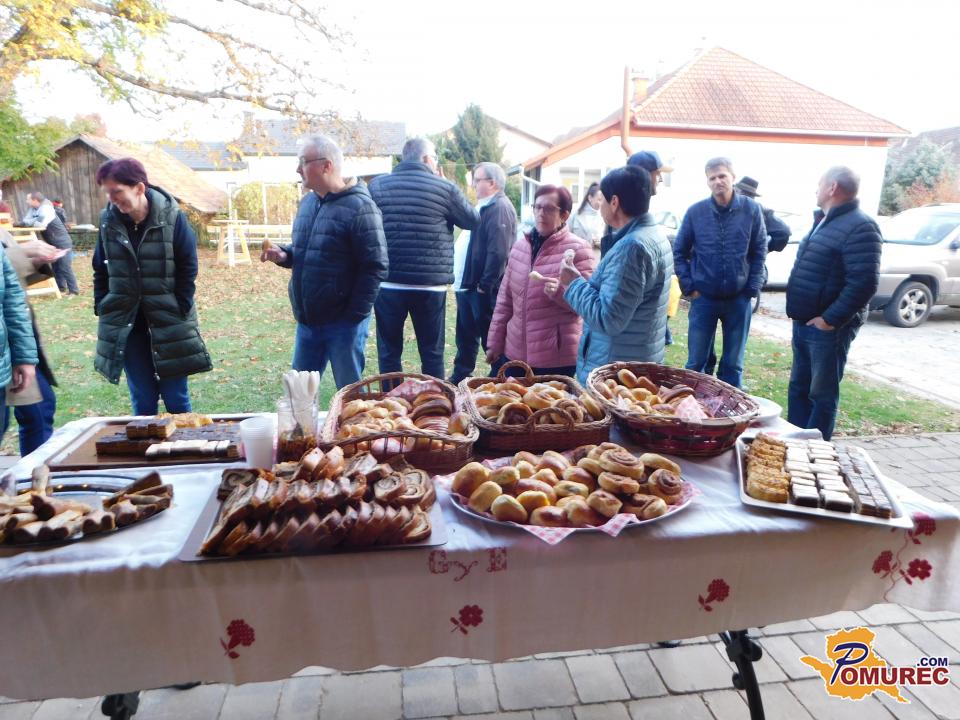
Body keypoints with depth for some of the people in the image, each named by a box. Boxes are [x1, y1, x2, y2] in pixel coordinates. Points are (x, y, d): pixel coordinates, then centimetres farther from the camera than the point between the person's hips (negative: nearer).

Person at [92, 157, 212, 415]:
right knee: (142, 401, 10)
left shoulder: (172, 217, -9)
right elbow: (101, 270, 11)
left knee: (176, 399, 6)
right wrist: (102, 310, 5)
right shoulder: (108, 220, 1)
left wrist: (180, 311, -8)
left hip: (168, 324, -3)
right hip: (126, 325, 3)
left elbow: (188, 269, -5)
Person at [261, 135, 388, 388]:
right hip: (307, 320, 8)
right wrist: (285, 255, 0)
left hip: (343, 322, -7)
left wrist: (355, 316, -17)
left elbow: (375, 266, -17)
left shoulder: (358, 207, -15)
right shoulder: (307, 202, 11)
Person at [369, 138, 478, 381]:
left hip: (388, 284, 1)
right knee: (432, 352, 11)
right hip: (431, 285, -1)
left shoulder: (376, 185, 4)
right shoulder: (445, 188, -2)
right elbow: (474, 220, 11)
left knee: (388, 351, 10)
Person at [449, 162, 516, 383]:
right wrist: (462, 279, 18)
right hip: (468, 283, 10)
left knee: (491, 339, 1)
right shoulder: (484, 206, 18)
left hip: (483, 288, -10)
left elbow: (498, 253, -23)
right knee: (466, 336, 18)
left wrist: (485, 285, -23)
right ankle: (459, 379, 30)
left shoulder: (500, 208, -14)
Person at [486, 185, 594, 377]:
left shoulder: (578, 249, -8)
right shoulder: (520, 246, 9)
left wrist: (560, 291, -28)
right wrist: (495, 342, 11)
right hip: (514, 351, 5)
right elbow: (505, 298, 13)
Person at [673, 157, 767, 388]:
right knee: (696, 361, 8)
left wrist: (752, 289, -2)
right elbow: (679, 252, 3)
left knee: (733, 364, 11)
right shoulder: (695, 211, -3)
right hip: (704, 298, 0)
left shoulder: (751, 210, -2)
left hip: (739, 299, 1)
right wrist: (688, 287, -3)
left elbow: (759, 252, 4)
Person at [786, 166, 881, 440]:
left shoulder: (859, 227, -17)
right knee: (798, 387, 16)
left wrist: (830, 319, -22)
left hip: (827, 326, -9)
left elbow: (864, 282, -24)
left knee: (822, 393, 3)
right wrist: (796, 310, 15)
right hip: (803, 322, 9)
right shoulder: (825, 221, 14)